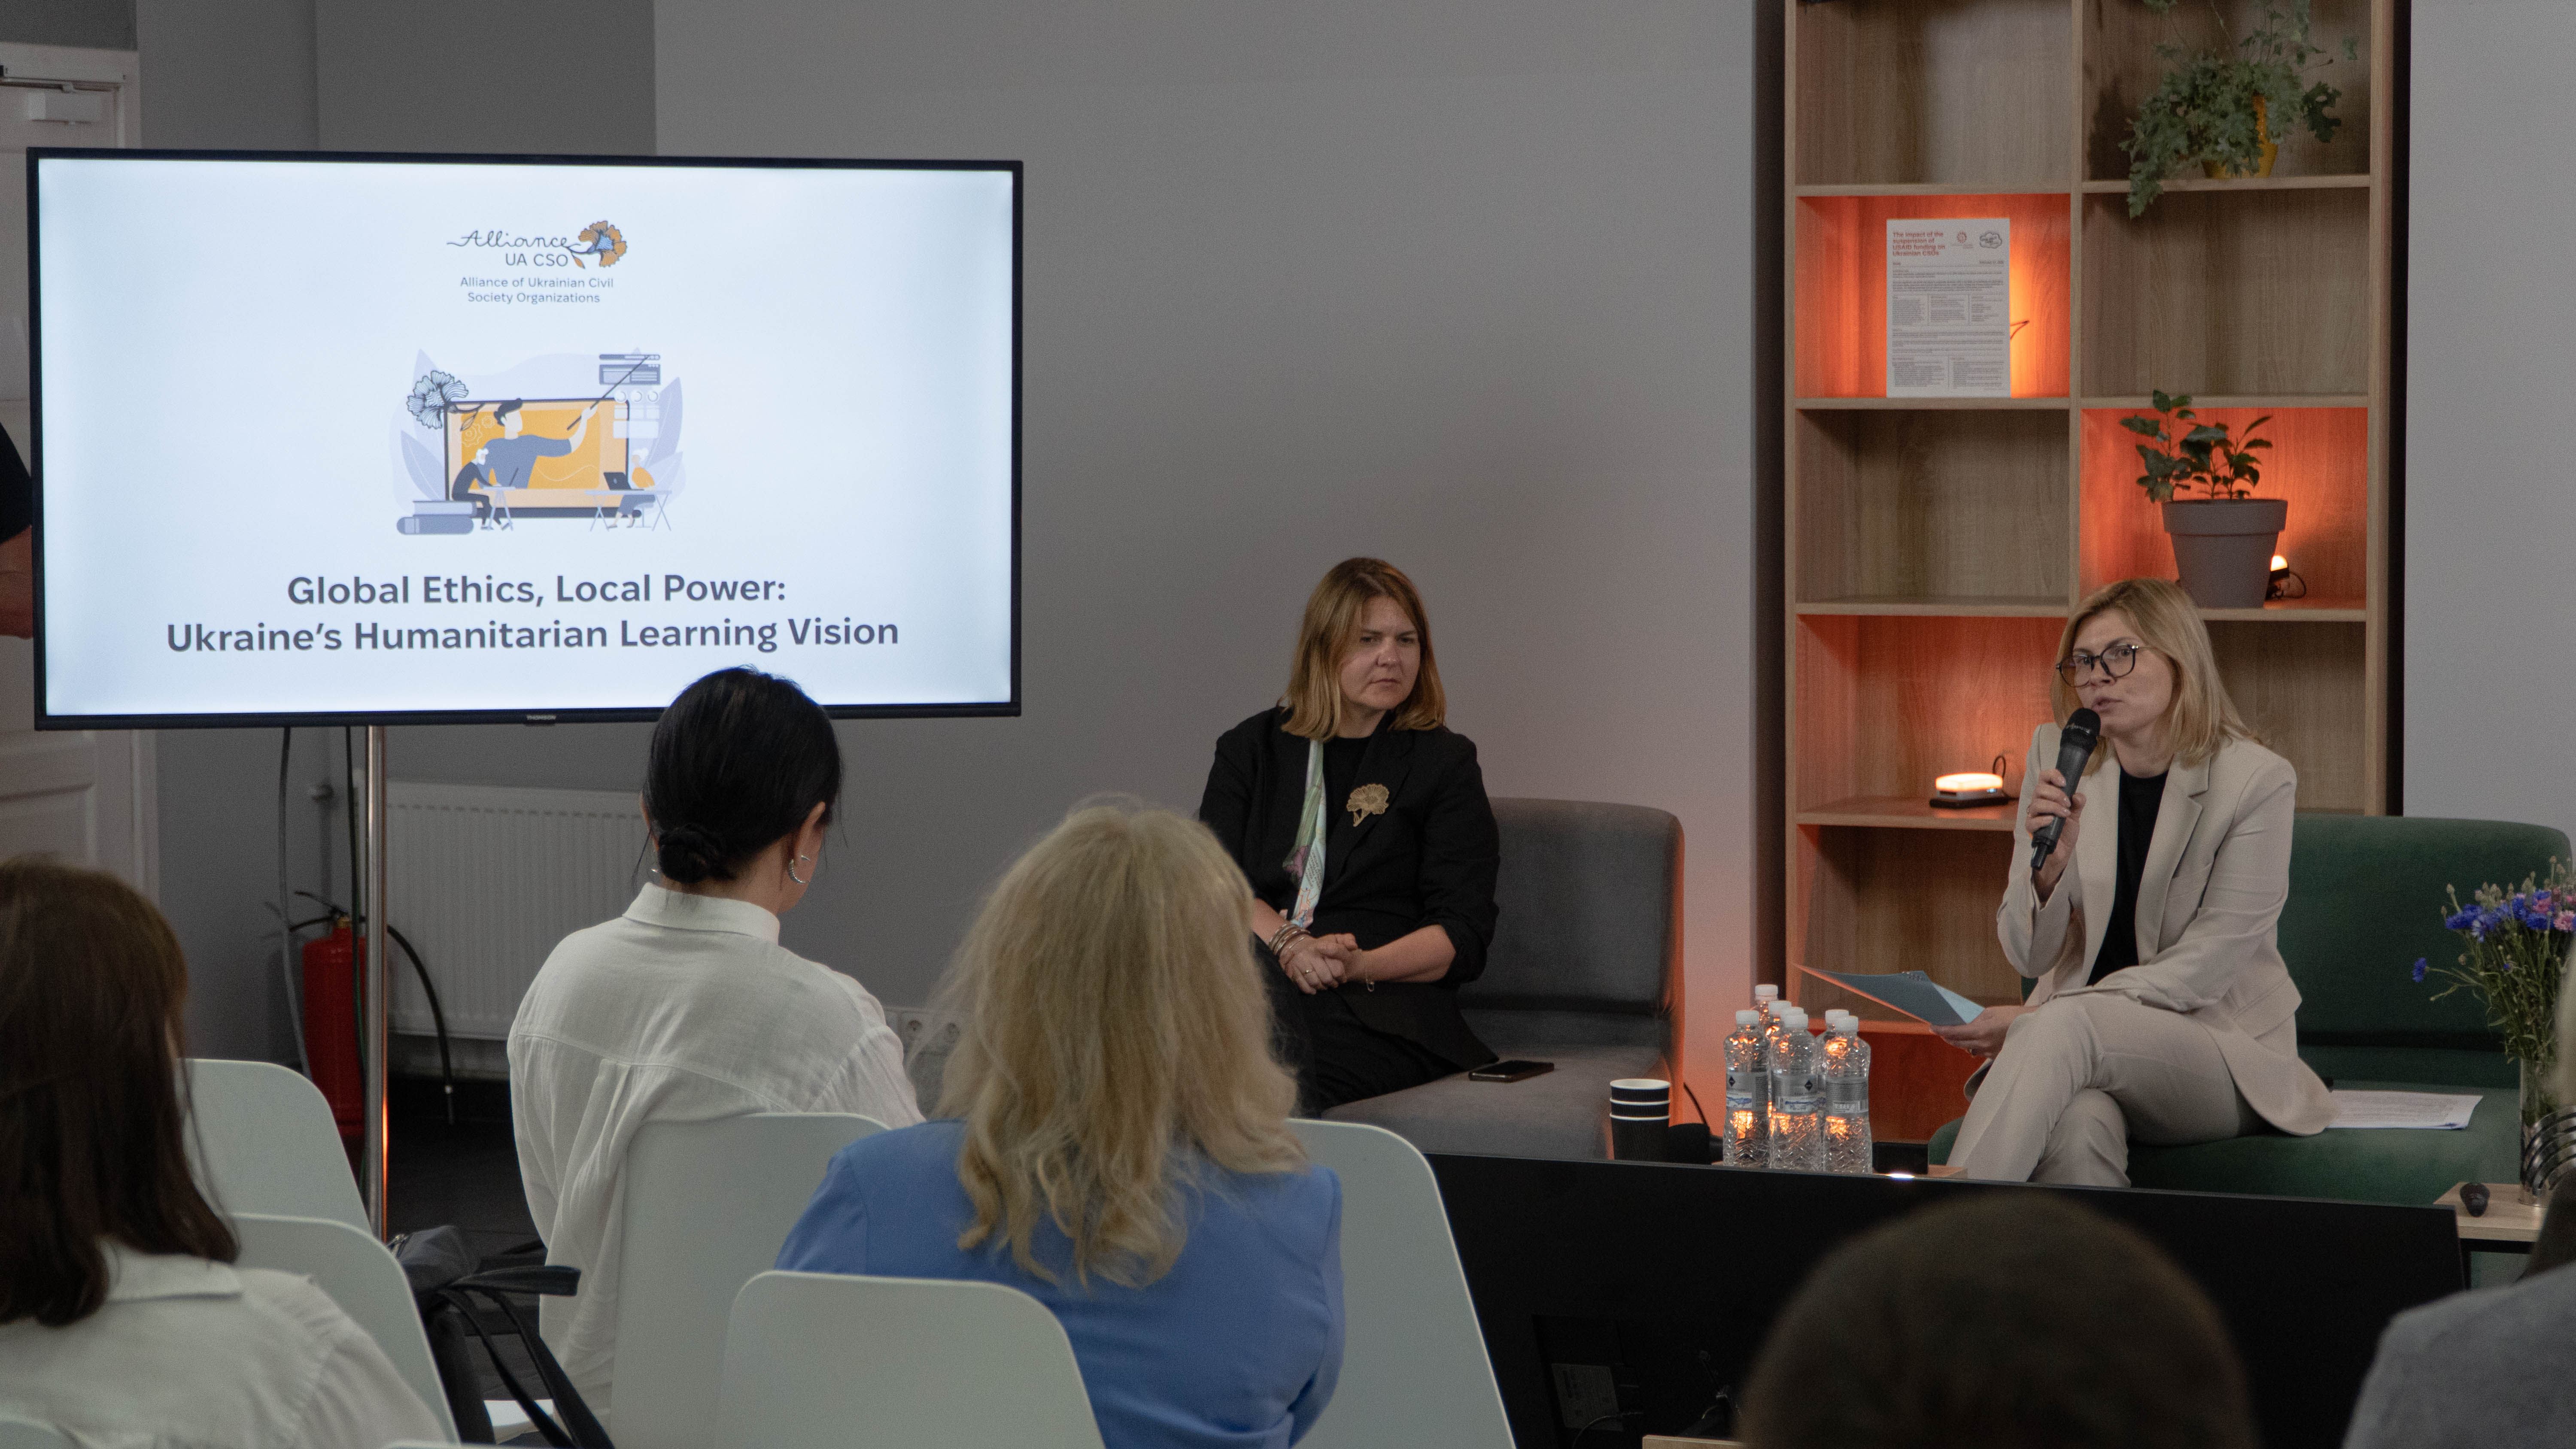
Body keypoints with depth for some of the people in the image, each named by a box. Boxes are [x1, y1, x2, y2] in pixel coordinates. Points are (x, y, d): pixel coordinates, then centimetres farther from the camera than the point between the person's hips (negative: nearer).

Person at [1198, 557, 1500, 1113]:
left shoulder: (1444, 764, 14)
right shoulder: (1251, 749, 21)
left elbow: (1464, 939, 5)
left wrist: (1361, 964, -15)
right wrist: (1288, 946, -15)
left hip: (1384, 1005, -2)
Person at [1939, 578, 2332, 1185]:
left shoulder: (2257, 781, -9)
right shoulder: (2058, 759, 2)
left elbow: (2203, 967, -12)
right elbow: (2029, 955, 1)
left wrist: (2040, 1020, -18)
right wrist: (2049, 868, -21)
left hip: (2221, 1048, -2)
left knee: (2063, 1028, -35)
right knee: (2078, 1127, -38)